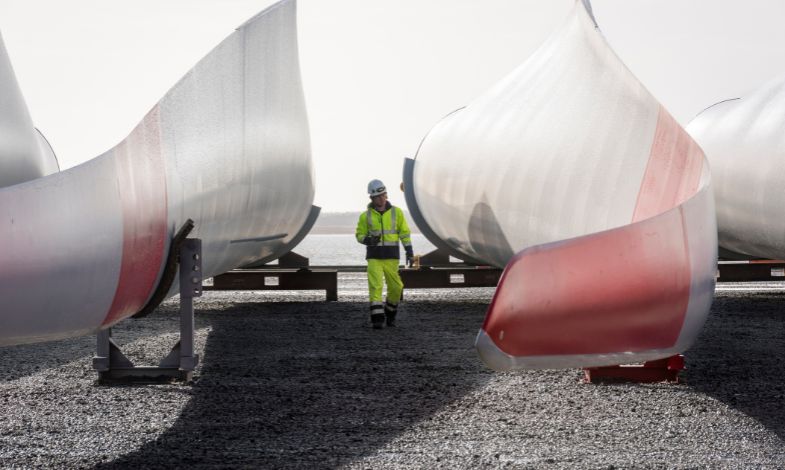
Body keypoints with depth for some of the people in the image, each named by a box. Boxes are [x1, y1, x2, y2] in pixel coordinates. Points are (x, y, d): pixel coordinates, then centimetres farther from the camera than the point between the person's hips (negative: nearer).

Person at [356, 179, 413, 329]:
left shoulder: (396, 212, 0)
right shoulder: (365, 216, 0)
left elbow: (405, 232, 3)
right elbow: (359, 235, 6)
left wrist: (409, 251, -7)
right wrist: (369, 240, -17)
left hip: (391, 257, 1)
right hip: (374, 257, -1)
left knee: (395, 287, 3)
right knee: (375, 286, -14)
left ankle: (390, 315, 27)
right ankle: (377, 319, -15)